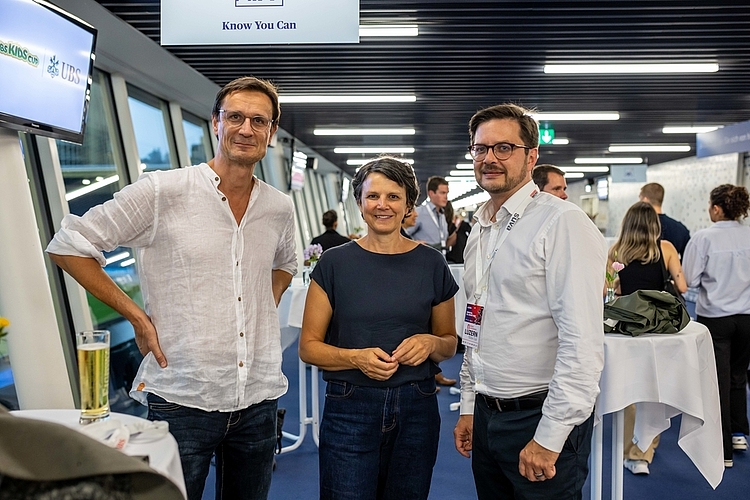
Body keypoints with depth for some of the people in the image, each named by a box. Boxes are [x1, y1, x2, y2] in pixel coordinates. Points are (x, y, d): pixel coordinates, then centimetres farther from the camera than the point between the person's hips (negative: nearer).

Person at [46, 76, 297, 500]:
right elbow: (68, 246, -5)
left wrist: (267, 308, 9)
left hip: (259, 400, 5)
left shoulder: (281, 208, 4)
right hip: (183, 400, -4)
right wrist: (137, 316, -8)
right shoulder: (161, 192, -10)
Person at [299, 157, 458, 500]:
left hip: (416, 408, 2)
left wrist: (431, 343, -11)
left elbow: (450, 342, 11)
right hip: (350, 409, -1)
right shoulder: (335, 263, -3)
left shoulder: (431, 264, 1)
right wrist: (356, 357, -19)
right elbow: (308, 347, -2)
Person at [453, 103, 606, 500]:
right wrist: (469, 406, 15)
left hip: (542, 419, -7)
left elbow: (583, 342, -20)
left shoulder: (562, 223, -15)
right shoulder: (480, 230, 10)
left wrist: (549, 438, -19)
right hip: (486, 414, 7)